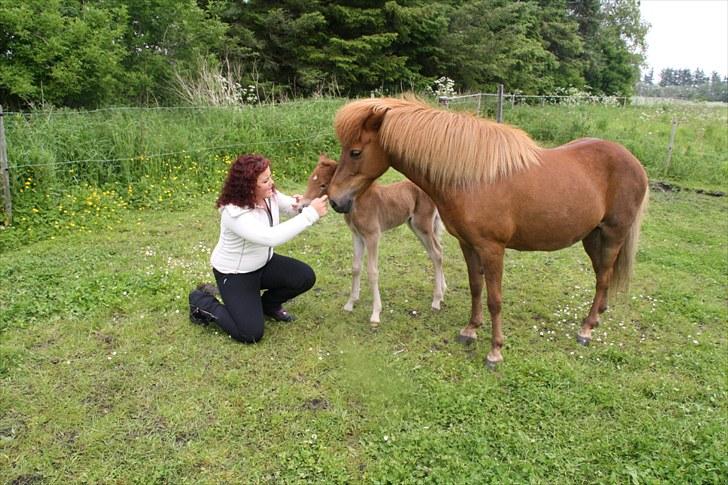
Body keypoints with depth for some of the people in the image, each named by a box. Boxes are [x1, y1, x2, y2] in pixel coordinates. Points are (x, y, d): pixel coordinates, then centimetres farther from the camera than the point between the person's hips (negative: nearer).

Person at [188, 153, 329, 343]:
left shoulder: (269, 194, -12)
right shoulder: (234, 213, -35)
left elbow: (291, 207, 2)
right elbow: (271, 237, -48)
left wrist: (298, 206, -26)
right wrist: (311, 214, -48)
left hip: (264, 262, 7)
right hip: (234, 273, -7)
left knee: (306, 277, -9)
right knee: (251, 333, -12)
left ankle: (268, 304, 18)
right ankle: (203, 302, 10)